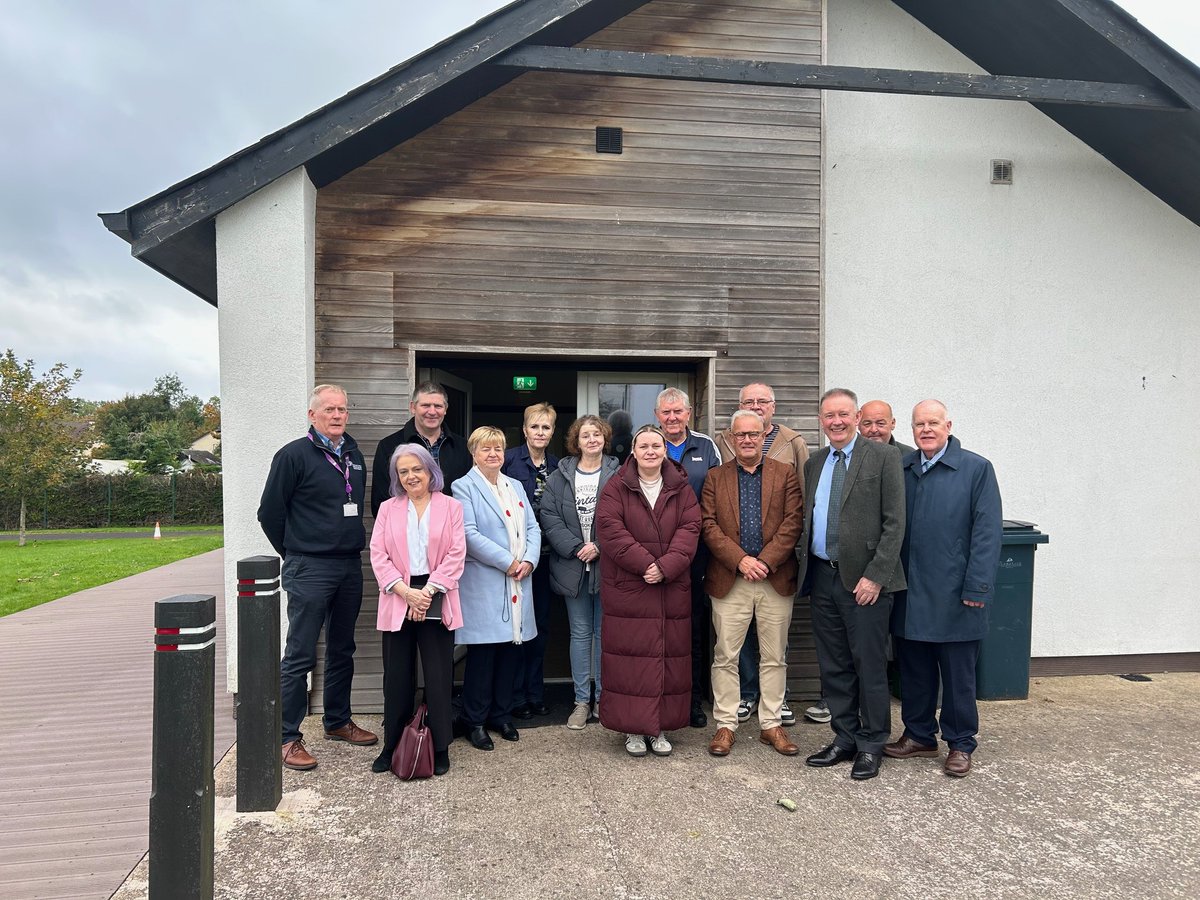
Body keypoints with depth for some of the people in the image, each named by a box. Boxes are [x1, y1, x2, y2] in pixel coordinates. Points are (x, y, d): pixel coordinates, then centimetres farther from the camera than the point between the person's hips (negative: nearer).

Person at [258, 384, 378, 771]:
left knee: (342, 650, 16)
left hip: (350, 566, 7)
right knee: (300, 655, -2)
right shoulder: (294, 455, -9)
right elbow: (270, 513, -6)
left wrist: (353, 547, 15)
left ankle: (337, 721, 30)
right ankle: (288, 737, 7)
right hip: (309, 570, -7)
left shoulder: (353, 454, 11)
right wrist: (295, 554, 2)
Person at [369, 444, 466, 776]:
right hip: (398, 601, 2)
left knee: (438, 677, 1)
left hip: (437, 601, -1)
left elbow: (456, 555, -2)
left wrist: (428, 591, -11)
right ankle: (391, 746, 20)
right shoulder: (388, 509, 10)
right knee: (397, 678, 6)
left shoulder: (450, 506, 5)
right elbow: (378, 556, 1)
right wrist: (406, 592, -11)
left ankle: (440, 748, 12)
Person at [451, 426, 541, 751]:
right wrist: (508, 562, -14)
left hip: (517, 584, 6)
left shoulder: (516, 486, 18)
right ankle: (475, 721, 11)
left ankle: (502, 715, 24)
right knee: (482, 653, -2)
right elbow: (470, 534, -14)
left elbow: (533, 527, 13)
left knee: (511, 649, 10)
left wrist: (529, 560, -4)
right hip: (483, 586, -6)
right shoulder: (464, 487, -3)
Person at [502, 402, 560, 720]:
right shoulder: (509, 459, -6)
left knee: (541, 623, 11)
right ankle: (516, 696, 15)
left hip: (544, 553, 5)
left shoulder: (557, 466, 8)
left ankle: (535, 693, 23)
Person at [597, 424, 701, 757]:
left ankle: (660, 727, 18)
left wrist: (666, 566, -15)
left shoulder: (682, 489, 9)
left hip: (672, 589, 2)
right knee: (630, 657, 0)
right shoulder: (616, 488, 2)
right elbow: (610, 529, -9)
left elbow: (689, 529, -1)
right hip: (626, 589, -2)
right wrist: (644, 563, -17)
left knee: (670, 656, 6)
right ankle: (632, 728, 12)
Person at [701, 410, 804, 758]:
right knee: (725, 657, 4)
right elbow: (708, 525, -1)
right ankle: (725, 724, 15)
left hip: (776, 579, 0)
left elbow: (793, 522, -2)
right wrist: (740, 560, -13)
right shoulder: (716, 477, 8)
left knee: (774, 658, 9)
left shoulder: (786, 474, 7)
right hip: (729, 581, 0)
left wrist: (765, 561, -13)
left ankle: (771, 724, 21)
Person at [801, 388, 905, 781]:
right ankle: (844, 738, 26)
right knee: (833, 667, 13)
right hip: (822, 577, 6)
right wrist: (807, 570, 6)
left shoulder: (884, 457, -5)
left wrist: (875, 575, -15)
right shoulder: (814, 463, 13)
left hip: (864, 579, -6)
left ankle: (871, 745, 18)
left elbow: (894, 522, -10)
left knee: (869, 666, 4)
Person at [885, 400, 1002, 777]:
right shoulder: (900, 470, 9)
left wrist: (977, 587, -14)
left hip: (954, 594, -4)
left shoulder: (976, 469, -4)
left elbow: (988, 531, -9)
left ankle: (960, 744, 22)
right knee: (914, 671, 13)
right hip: (910, 592, 4)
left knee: (958, 674, 7)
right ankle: (919, 735, 29)